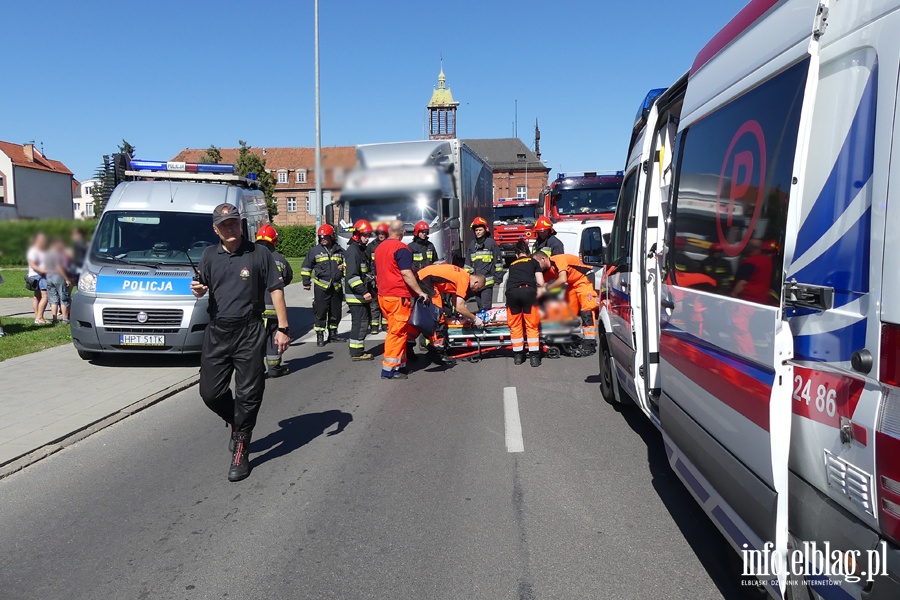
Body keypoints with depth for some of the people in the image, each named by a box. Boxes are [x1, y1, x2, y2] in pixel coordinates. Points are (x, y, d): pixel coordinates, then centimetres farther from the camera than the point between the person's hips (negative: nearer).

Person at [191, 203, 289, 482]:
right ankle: (237, 423, 33)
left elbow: (276, 289, -1)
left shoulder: (258, 253, -1)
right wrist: (198, 290, -8)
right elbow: (204, 288, 18)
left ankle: (240, 451, 12)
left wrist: (283, 328, -6)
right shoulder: (210, 255, 10)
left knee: (248, 393, -1)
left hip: (249, 333, -4)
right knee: (210, 392, 5)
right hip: (216, 331, 4)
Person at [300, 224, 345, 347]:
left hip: (336, 286, 3)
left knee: (335, 312, 11)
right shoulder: (314, 250, 1)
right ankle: (320, 336, 5)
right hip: (321, 287, -3)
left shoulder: (339, 251, 8)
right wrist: (306, 282, 3)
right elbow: (306, 267, 7)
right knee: (321, 313, -2)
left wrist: (343, 267, 1)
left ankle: (333, 334, 24)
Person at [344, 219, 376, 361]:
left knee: (365, 320, 15)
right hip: (356, 296, -11)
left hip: (362, 295, 11)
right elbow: (352, 276, -24)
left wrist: (371, 289, 25)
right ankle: (356, 352, -3)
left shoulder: (361, 250, 18)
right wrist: (363, 292, -27)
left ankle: (359, 349, 23)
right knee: (360, 322, -8)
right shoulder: (353, 251, -15)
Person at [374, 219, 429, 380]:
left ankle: (400, 364, 19)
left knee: (395, 331, 14)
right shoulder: (401, 248, -11)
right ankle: (389, 369, -3)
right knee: (397, 332, -4)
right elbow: (406, 274, -18)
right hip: (398, 296, -9)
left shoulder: (379, 248, 14)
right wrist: (420, 292, -15)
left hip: (383, 295, 9)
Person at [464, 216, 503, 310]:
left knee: (486, 306, -12)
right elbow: (468, 263, 21)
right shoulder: (472, 244, 15)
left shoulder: (491, 242, 1)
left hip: (487, 280, -5)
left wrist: (499, 275, -2)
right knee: (479, 305, 8)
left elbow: (498, 259, 1)